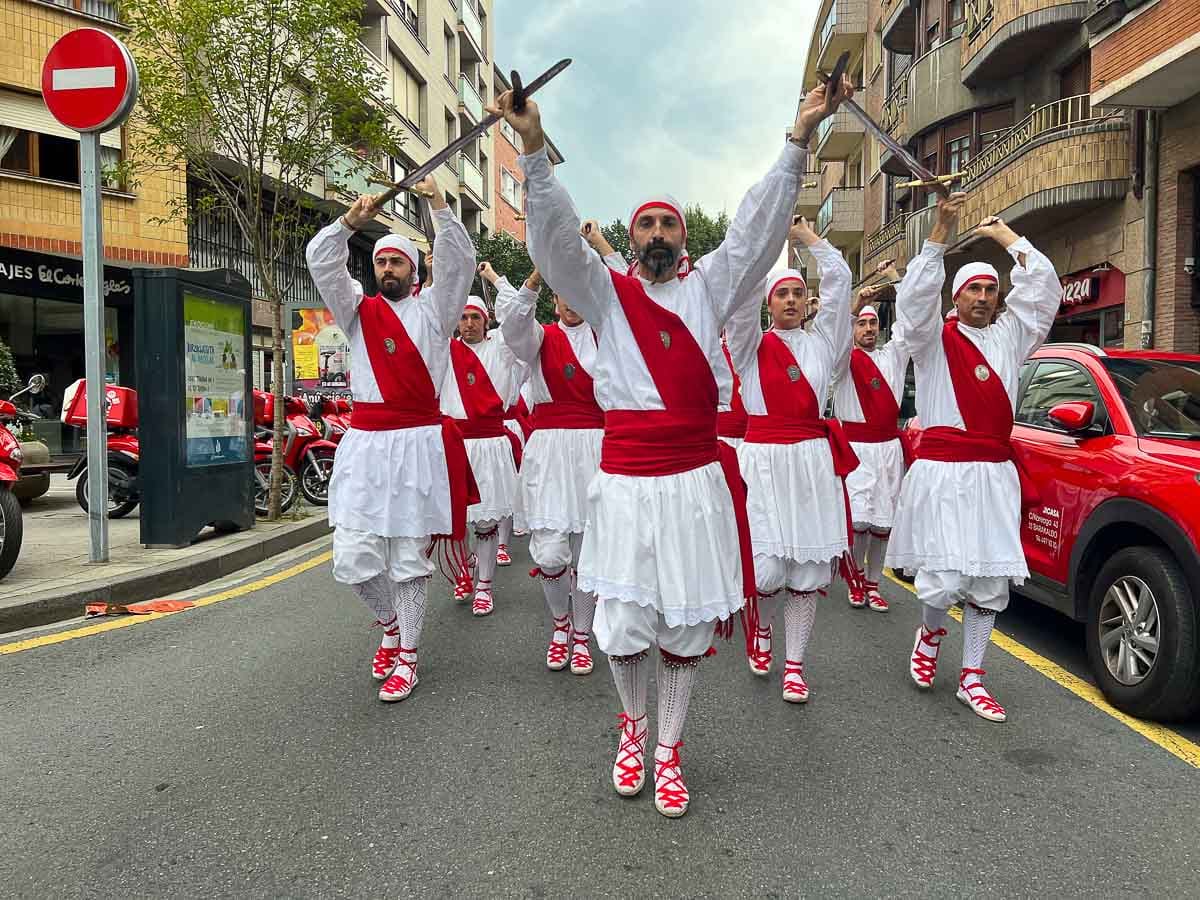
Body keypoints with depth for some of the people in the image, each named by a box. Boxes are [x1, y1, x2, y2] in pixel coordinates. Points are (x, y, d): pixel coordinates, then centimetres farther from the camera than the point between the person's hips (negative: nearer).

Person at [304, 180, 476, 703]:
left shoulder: (432, 308, 10)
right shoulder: (358, 310, 15)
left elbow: (459, 261, -3)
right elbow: (320, 262, 4)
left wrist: (440, 207, -11)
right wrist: (349, 221, -10)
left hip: (419, 443, -2)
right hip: (364, 443, 3)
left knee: (410, 557, 3)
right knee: (353, 557, -1)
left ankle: (407, 655, 16)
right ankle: (391, 625, 27)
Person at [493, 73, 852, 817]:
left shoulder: (710, 289, 11)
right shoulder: (607, 293, 8)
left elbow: (758, 226, 3)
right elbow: (557, 235, -4)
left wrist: (800, 138, -6)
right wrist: (535, 149, -17)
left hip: (698, 480, 1)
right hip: (625, 480, -1)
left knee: (686, 626, 7)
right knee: (623, 624, 2)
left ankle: (669, 754, 24)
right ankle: (633, 725, 31)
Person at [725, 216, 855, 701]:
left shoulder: (821, 341, 13)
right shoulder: (751, 344, 6)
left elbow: (838, 280, 7)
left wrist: (808, 235, 10)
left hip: (813, 460, 3)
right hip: (762, 458, -2)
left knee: (809, 567, 2)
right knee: (766, 566, -8)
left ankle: (794, 667, 13)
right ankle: (759, 624, 27)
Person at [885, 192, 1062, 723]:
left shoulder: (1010, 337, 16)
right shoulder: (934, 338, 3)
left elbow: (1043, 287, 9)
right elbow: (917, 294, -14)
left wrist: (1006, 235, 11)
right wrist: (941, 232, -20)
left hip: (994, 474, 5)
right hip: (940, 473, -4)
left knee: (990, 582, 4)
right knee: (945, 579, -11)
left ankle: (972, 678, 15)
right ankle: (931, 631, 22)